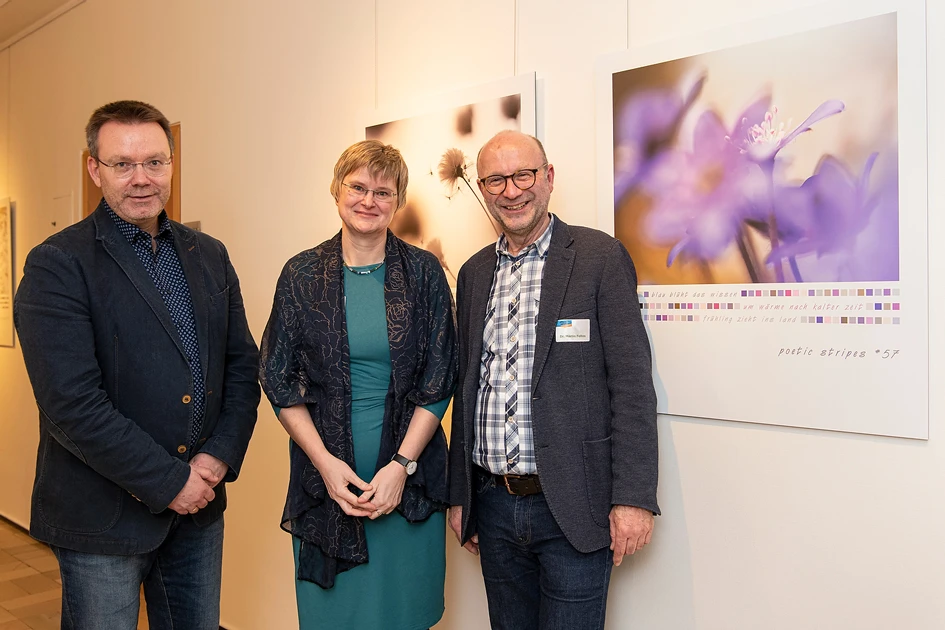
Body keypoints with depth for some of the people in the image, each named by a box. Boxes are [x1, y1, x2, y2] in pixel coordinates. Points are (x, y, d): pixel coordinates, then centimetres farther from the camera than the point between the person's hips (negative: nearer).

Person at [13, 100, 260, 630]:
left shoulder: (209, 256, 7)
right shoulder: (57, 264, -11)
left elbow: (243, 365, 7)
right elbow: (72, 403, -19)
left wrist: (219, 456, -7)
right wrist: (168, 482, -16)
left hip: (199, 505, 5)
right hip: (103, 516, -5)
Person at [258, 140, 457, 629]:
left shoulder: (424, 273, -1)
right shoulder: (302, 275, 0)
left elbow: (438, 381, -2)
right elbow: (278, 379, 1)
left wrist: (401, 465, -10)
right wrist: (326, 462, -9)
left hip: (408, 480, 0)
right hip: (325, 479, 0)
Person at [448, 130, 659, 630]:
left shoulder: (601, 257, -6)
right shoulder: (474, 273, 10)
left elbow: (632, 384, -9)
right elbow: (465, 387, 12)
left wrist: (634, 497, -13)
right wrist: (458, 495, 12)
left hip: (572, 507, -5)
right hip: (493, 505, 5)